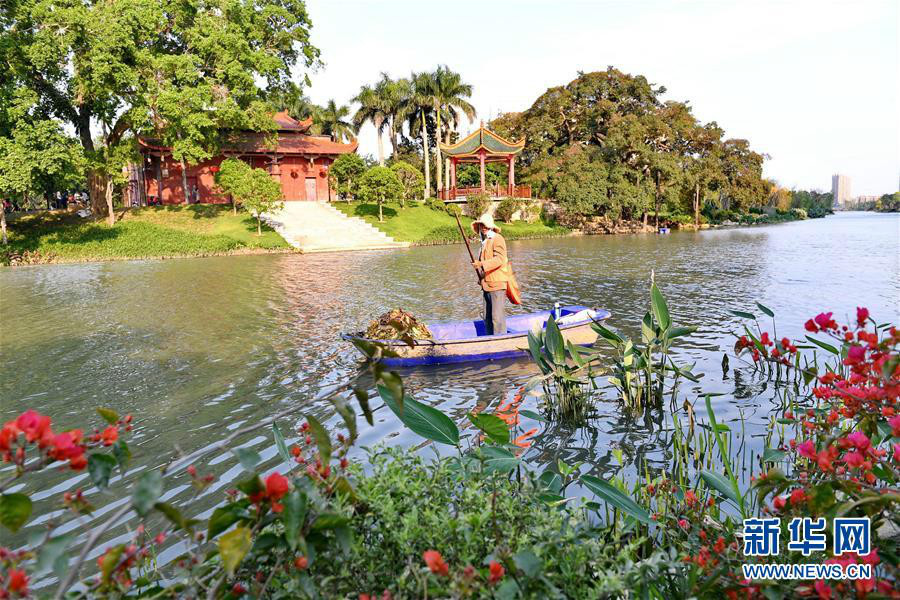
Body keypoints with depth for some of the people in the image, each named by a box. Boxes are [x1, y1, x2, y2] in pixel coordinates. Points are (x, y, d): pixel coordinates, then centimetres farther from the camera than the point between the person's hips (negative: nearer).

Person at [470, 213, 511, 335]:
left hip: (497, 284, -9)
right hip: (487, 284, 9)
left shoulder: (497, 239, -8)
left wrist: (481, 264, -28)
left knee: (497, 317, -10)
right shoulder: (484, 242, 20)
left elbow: (499, 259, -21)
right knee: (487, 318, 12)